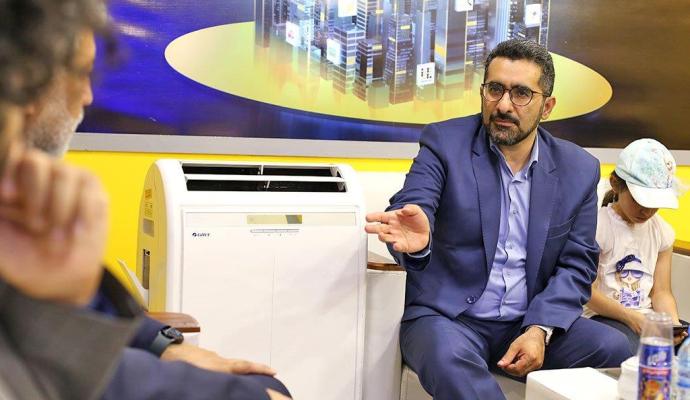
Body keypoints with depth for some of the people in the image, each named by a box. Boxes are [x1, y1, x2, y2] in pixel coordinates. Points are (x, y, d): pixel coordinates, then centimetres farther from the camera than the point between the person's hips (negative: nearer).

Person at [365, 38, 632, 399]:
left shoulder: (579, 170, 5)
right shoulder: (444, 143, -3)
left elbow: (576, 264, 3)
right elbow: (412, 207, -17)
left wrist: (539, 329, -14)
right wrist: (415, 241, -42)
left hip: (534, 321, 4)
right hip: (448, 318, -3)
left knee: (614, 349, -21)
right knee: (450, 356, -36)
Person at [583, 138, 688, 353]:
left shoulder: (662, 232, 13)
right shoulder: (598, 225, -6)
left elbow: (661, 291, 9)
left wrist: (673, 322, -12)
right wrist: (629, 317, -21)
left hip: (647, 317, 6)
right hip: (602, 317, -6)